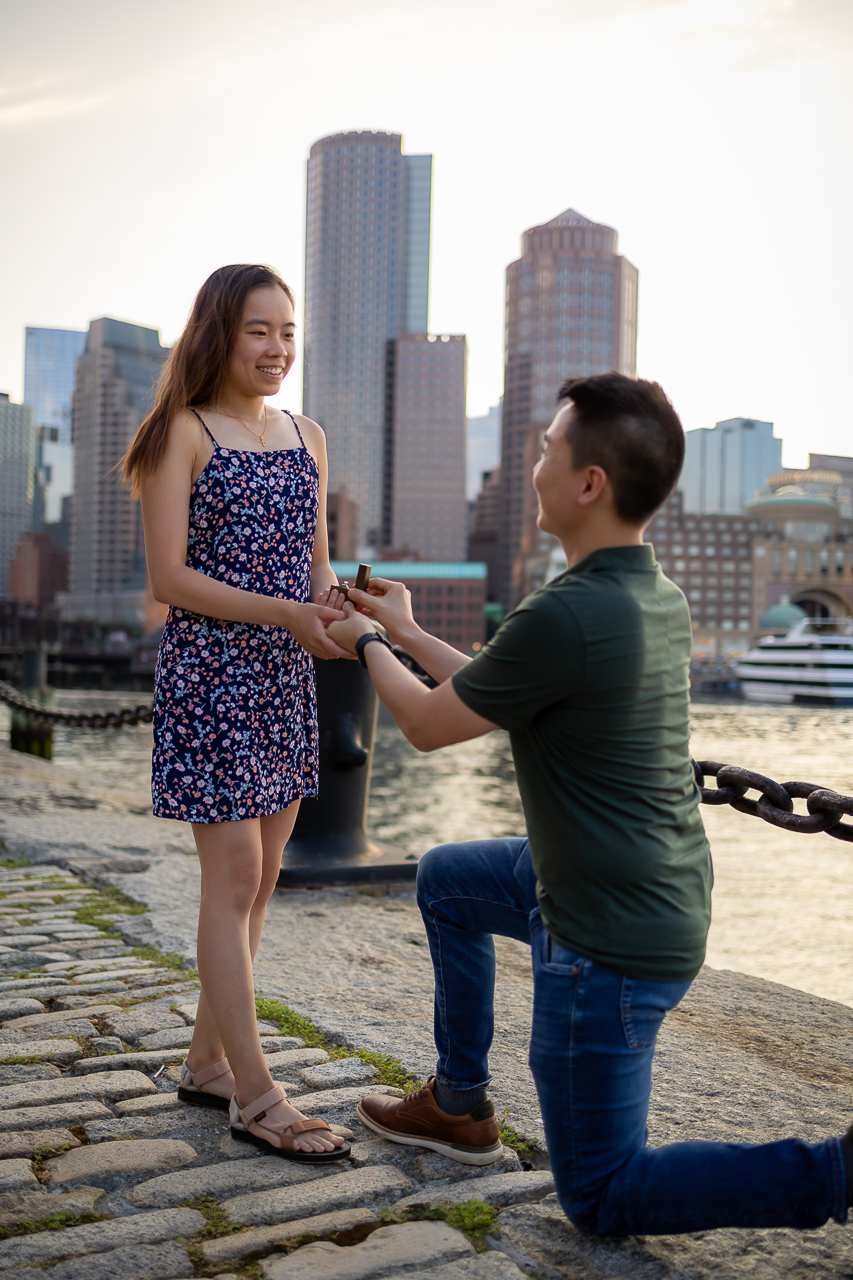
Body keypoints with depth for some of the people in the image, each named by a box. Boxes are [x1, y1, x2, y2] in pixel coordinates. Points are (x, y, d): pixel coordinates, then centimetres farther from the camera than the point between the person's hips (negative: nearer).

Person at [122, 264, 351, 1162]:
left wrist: (353, 612, -6)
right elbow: (169, 577, -11)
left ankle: (207, 1064, 26)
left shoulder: (306, 436, 13)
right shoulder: (185, 432, -5)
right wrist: (287, 614, -19)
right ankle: (255, 1098, 6)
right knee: (233, 882, -4)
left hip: (285, 680, 7)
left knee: (256, 883, 11)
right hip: (208, 674, -7)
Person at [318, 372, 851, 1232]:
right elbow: (494, 696, 15)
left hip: (610, 946, -9)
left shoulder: (565, 616, -27)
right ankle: (459, 1105, 35)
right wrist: (405, 630, 23)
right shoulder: (659, 601, 2)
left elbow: (427, 726, -10)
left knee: (601, 1199, 8)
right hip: (663, 897, 9)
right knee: (445, 879, 26)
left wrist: (366, 645, 9)